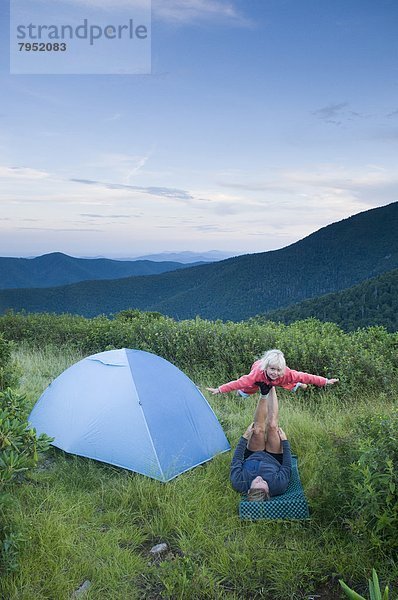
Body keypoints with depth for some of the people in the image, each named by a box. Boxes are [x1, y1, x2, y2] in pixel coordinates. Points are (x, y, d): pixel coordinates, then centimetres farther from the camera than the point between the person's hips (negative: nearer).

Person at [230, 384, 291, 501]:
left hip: (251, 458, 1)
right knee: (272, 426, -19)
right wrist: (284, 441, -18)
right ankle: (271, 389, 1)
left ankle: (264, 394, -4)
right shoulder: (278, 486, -43)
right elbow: (287, 466, -25)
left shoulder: (239, 485, -41)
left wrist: (245, 437, -20)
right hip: (274, 460, -1)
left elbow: (236, 460, -24)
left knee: (258, 429, -23)